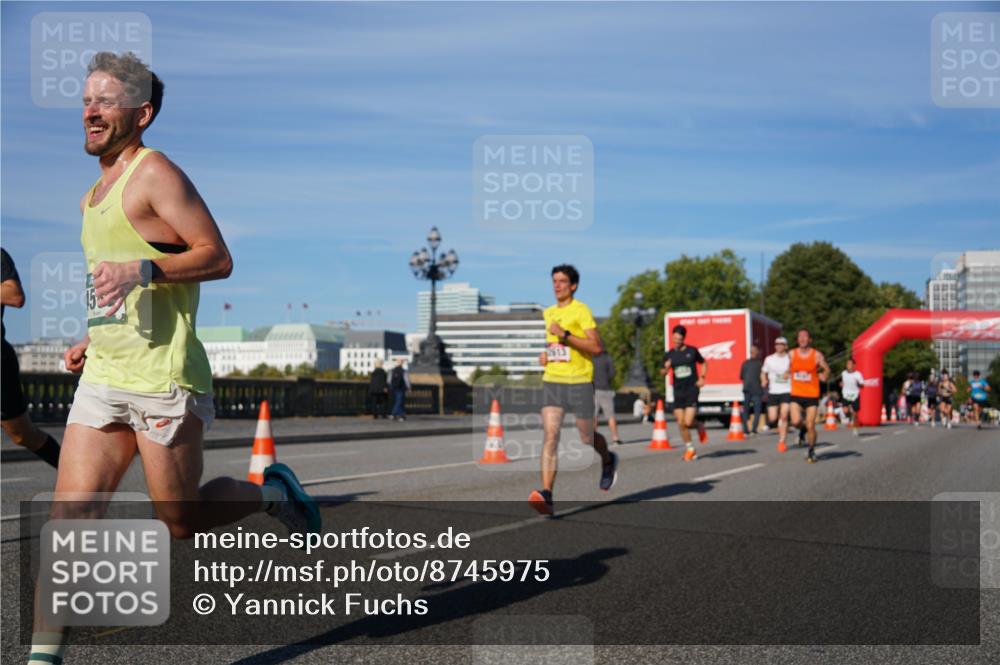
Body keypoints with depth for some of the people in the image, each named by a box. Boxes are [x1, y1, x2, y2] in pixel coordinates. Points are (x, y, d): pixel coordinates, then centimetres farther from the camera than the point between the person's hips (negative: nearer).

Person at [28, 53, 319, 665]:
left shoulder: (155, 173, -7)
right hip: (102, 379, 8)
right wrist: (95, 339, 18)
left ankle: (272, 492, 28)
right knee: (70, 519, -1)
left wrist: (141, 270, -26)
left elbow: (217, 258, -14)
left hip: (163, 380, -8)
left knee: (184, 522, 3)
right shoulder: (94, 196, 20)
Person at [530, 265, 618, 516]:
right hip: (552, 381, 5)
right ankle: (546, 495, -19)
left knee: (587, 439, 8)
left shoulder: (581, 310, -7)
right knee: (550, 435, -12)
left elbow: (596, 347, -16)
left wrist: (565, 335, -21)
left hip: (579, 382, -5)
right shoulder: (548, 313, 15)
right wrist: (545, 353, 12)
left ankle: (608, 461, 43)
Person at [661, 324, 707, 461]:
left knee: (688, 422, -13)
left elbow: (704, 363, 14)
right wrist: (665, 369, -17)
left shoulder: (692, 351, 0)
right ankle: (690, 449, 18)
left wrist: (702, 377, 0)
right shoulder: (669, 355, 4)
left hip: (692, 389, -3)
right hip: (678, 391, 3)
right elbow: (663, 373, 6)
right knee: (681, 423, 1)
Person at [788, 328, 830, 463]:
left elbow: (826, 369, 8)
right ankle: (803, 429, 21)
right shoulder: (791, 354, 4)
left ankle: (811, 451, 20)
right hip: (796, 394, 1)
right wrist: (788, 374, 3)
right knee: (796, 422, -17)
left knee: (810, 426, -2)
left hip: (812, 395, -1)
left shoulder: (817, 355, -2)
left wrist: (823, 375, -10)